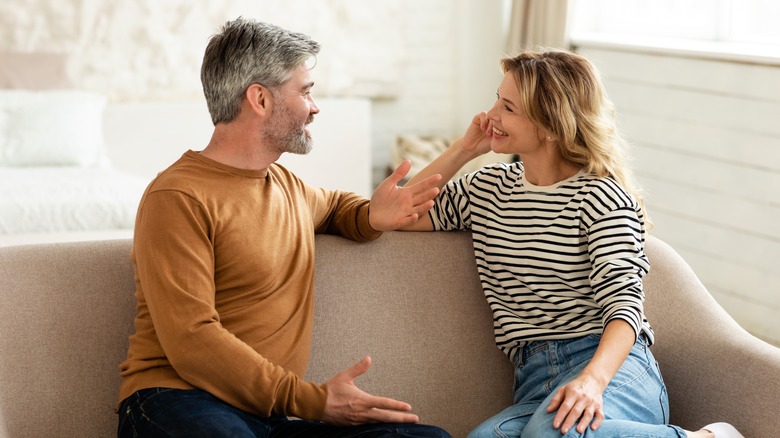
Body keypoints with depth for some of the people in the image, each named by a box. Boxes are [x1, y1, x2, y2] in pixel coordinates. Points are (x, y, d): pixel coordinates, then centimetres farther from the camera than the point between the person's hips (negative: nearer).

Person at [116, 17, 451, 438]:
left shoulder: (286, 185, 21)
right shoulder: (179, 198, -7)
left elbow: (333, 204, 46)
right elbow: (192, 342, -16)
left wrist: (371, 216, 19)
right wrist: (312, 399, -21)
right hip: (178, 401, -7)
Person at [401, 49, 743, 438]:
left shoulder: (601, 197, -2)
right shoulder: (487, 188, 18)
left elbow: (624, 304, -12)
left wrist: (593, 378, -30)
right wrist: (462, 150, 12)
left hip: (613, 366, -4)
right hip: (536, 380, 5)